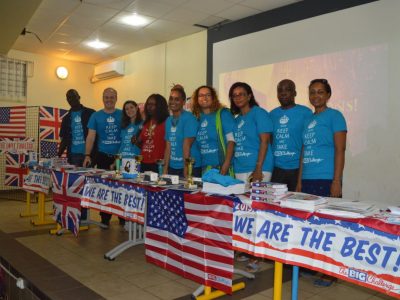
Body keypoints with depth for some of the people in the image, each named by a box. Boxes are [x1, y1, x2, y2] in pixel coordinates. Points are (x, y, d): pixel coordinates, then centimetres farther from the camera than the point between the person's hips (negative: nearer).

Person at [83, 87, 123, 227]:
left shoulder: (123, 115, 3)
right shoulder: (96, 116, 5)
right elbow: (91, 136, 2)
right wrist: (87, 155, -9)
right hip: (102, 156, 1)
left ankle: (123, 217, 16)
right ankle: (105, 218, 20)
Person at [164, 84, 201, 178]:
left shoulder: (189, 118, -11)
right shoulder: (168, 120, 10)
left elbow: (187, 146, -15)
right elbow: (168, 147, 10)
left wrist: (186, 173, -16)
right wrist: (165, 170, 6)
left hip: (190, 168, -6)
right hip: (172, 168, 6)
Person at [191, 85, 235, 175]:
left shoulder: (223, 114, -1)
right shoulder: (196, 117, 11)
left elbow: (231, 140, -8)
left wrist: (226, 163, -17)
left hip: (220, 166, -4)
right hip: (203, 167, 4)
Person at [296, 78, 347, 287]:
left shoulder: (334, 116, -2)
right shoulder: (308, 120, 16)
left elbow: (340, 150, -8)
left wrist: (336, 181, -15)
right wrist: (299, 181, 15)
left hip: (326, 180, -6)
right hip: (308, 181, 6)